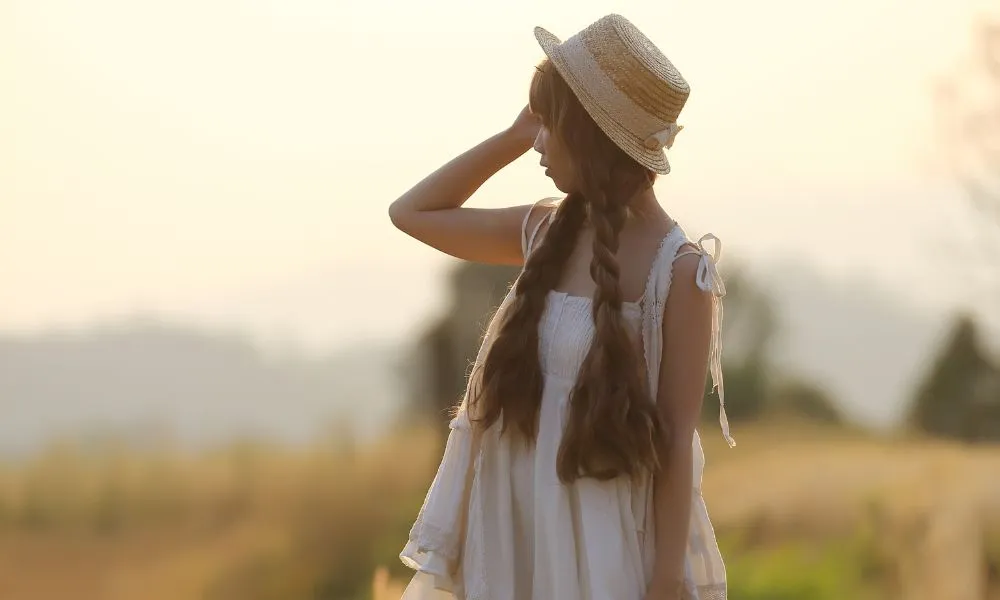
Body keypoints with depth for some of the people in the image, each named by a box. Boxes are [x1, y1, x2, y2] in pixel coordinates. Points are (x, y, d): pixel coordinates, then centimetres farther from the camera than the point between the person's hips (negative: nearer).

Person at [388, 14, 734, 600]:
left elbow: (677, 440, -13)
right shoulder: (548, 233, 5)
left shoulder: (678, 270, -14)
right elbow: (412, 212, 16)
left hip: (604, 548, -6)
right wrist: (513, 136, 6)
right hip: (513, 531, 6)